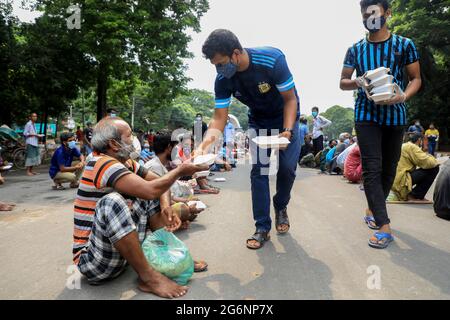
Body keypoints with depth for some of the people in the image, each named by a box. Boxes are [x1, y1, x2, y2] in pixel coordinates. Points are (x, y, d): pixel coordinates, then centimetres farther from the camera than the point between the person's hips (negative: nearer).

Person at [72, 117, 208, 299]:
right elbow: (150, 190, -30)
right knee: (112, 201, -34)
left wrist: (165, 205, -13)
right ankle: (148, 277, -22)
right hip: (92, 260, -9)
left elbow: (158, 182, 7)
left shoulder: (124, 162, 5)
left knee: (149, 199, 7)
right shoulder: (103, 164, -20)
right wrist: (180, 171, -14)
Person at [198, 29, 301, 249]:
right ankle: (263, 228, 2)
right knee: (258, 170, -6)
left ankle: (281, 206, 21)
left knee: (288, 167, -11)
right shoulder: (222, 80, -22)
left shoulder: (273, 60, -33)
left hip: (286, 116, -2)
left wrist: (287, 130, -35)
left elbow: (290, 99, -22)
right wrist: (206, 142, -37)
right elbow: (219, 117, -19)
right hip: (258, 120, 3)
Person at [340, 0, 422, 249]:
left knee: (389, 169, 9)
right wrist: (358, 82, -13)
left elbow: (416, 79, 6)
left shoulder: (405, 45, 4)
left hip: (395, 115, 1)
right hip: (366, 115, -1)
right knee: (372, 169, -12)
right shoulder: (355, 50, 6)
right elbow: (343, 82, 10)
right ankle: (384, 227, -12)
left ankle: (373, 210, 30)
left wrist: (404, 96, -16)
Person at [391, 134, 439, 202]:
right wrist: (435, 161, 5)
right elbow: (427, 162, -16)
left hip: (396, 182, 10)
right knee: (434, 168, -7)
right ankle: (414, 196, -1)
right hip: (402, 181, -10)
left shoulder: (404, 146, 19)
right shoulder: (412, 147, -9)